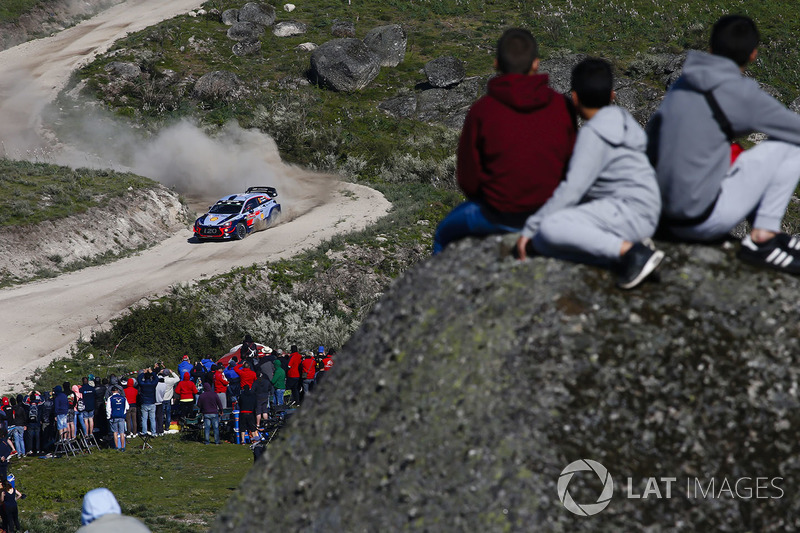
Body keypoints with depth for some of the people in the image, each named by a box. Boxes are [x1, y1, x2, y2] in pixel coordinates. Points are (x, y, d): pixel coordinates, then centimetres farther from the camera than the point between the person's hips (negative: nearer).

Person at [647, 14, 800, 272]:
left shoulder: (681, 85, 9)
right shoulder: (741, 94, -11)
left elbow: (651, 142, 18)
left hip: (669, 219, 8)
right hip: (703, 220, -8)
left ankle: (764, 233, 13)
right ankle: (763, 237, -1)